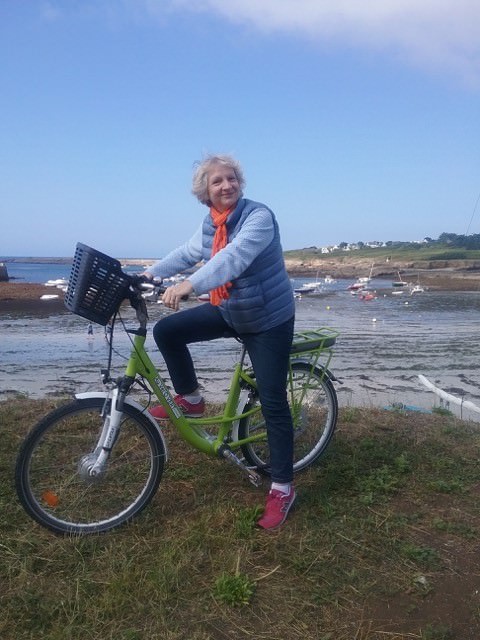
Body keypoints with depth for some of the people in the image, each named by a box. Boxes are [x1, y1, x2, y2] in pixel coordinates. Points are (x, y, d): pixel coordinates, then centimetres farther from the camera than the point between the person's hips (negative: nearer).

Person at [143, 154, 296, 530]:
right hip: (229, 312, 7)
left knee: (273, 404, -4)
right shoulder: (210, 224, 2)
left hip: (269, 320, -7)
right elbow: (188, 253, 16)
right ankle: (191, 400, 16)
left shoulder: (259, 217, -22)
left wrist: (189, 285, -50)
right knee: (166, 331, -4)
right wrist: (150, 273, 7)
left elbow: (234, 256, -38)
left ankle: (283, 488, 12)